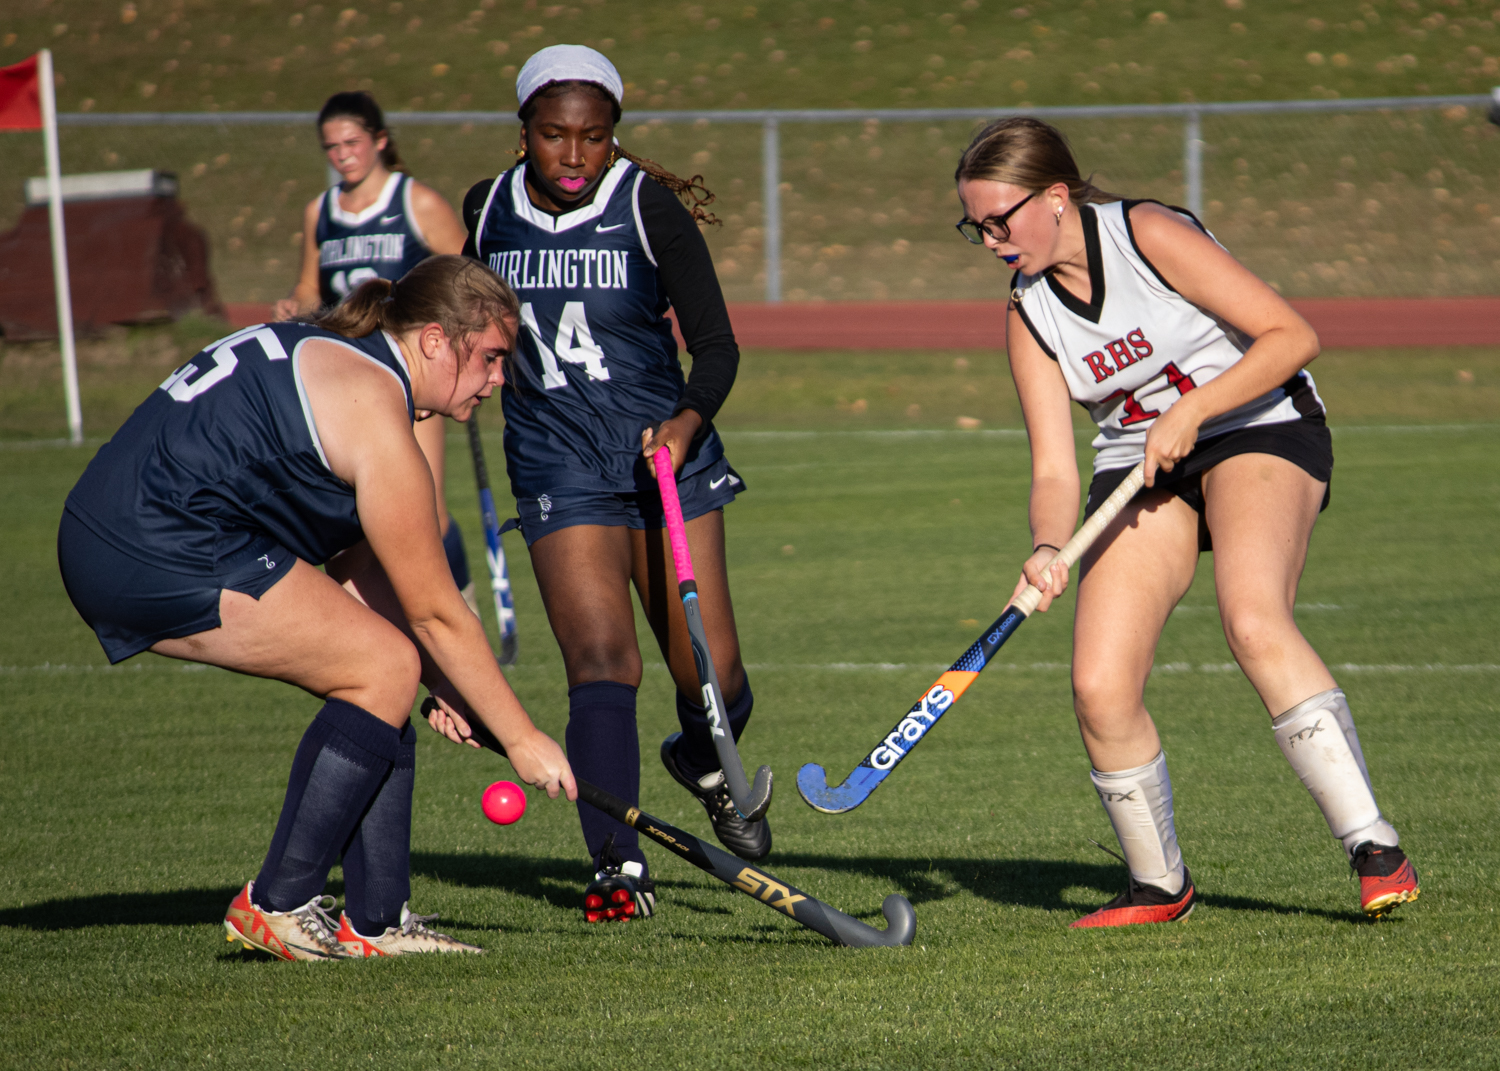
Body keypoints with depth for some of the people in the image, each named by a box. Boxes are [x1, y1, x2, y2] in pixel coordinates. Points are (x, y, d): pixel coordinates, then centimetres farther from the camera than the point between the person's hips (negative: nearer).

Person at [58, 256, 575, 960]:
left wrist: (445, 689, 14)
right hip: (165, 560, -11)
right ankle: (277, 904, -1)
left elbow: (360, 571, 21)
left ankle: (376, 920, 8)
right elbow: (435, 614, -8)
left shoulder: (334, 358, 19)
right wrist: (519, 738, 0)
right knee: (386, 668, -8)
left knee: (381, 666, 10)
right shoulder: (374, 413, -12)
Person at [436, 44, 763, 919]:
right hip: (559, 471, 1)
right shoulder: (489, 212, 1)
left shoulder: (650, 206, -8)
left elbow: (716, 343, -11)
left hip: (668, 452, -1)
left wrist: (690, 419, -27)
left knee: (709, 673, 1)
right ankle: (619, 865, -20)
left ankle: (704, 763, 37)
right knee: (603, 657, -17)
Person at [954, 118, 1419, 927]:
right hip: (1139, 468, 6)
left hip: (1262, 431, -5)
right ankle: (1159, 886, 10)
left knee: (1253, 622, -33)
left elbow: (1292, 336, -16)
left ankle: (1375, 850, -30)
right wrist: (1047, 551, -23)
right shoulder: (1030, 319, 2)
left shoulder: (1148, 236, -15)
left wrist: (1190, 411, -23)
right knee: (1099, 689, -12)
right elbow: (1054, 470, -3)